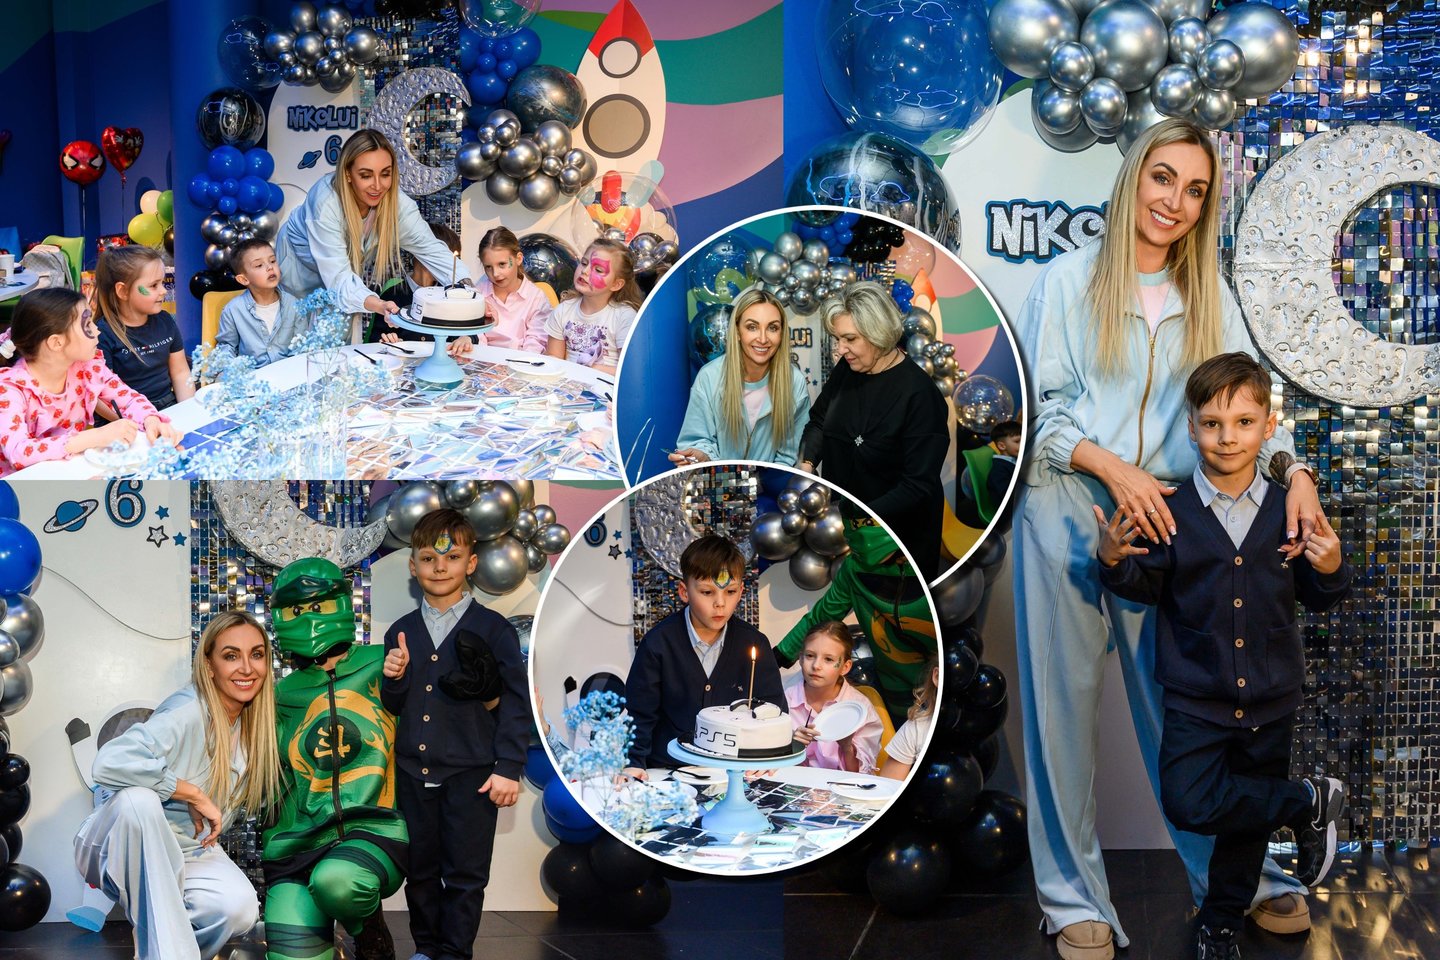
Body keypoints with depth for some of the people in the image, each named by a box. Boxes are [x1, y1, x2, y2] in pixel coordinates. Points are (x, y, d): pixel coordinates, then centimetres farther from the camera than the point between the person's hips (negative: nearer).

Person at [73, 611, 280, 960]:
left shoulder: (256, 724, 0)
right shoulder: (188, 711, -22)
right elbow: (109, 763, -37)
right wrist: (194, 795, -30)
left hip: (190, 852, 5)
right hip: (118, 849, -5)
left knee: (240, 908, -28)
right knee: (138, 798, -39)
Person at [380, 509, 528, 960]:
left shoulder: (494, 629, -5)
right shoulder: (401, 632, 7)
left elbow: (515, 703, -6)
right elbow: (393, 707, 13)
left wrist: (509, 768, -12)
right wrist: (394, 679, -9)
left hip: (471, 774, -4)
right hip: (413, 771, 4)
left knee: (465, 873, 3)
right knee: (420, 869, 14)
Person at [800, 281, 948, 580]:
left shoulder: (919, 394, -25)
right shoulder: (847, 369, -4)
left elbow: (919, 486, -26)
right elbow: (819, 421, 12)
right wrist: (807, 463, -8)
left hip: (897, 530, -6)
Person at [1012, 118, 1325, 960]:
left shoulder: (1210, 297, 12)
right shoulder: (1070, 280, 0)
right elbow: (1037, 404, -4)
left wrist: (1291, 467, -14)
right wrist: (1114, 469, -15)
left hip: (1165, 518, 3)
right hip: (1068, 515, -2)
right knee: (1066, 705, 4)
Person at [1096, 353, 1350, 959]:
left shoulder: (1288, 512, -2)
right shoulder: (1170, 510, -8)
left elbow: (1315, 600, 5)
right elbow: (1146, 587, 1)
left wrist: (1330, 570, -16)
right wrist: (1114, 560, -19)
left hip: (1270, 699, 2)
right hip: (1197, 698, -2)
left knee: (1248, 819, 14)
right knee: (1188, 804, -18)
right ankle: (1307, 802, 5)